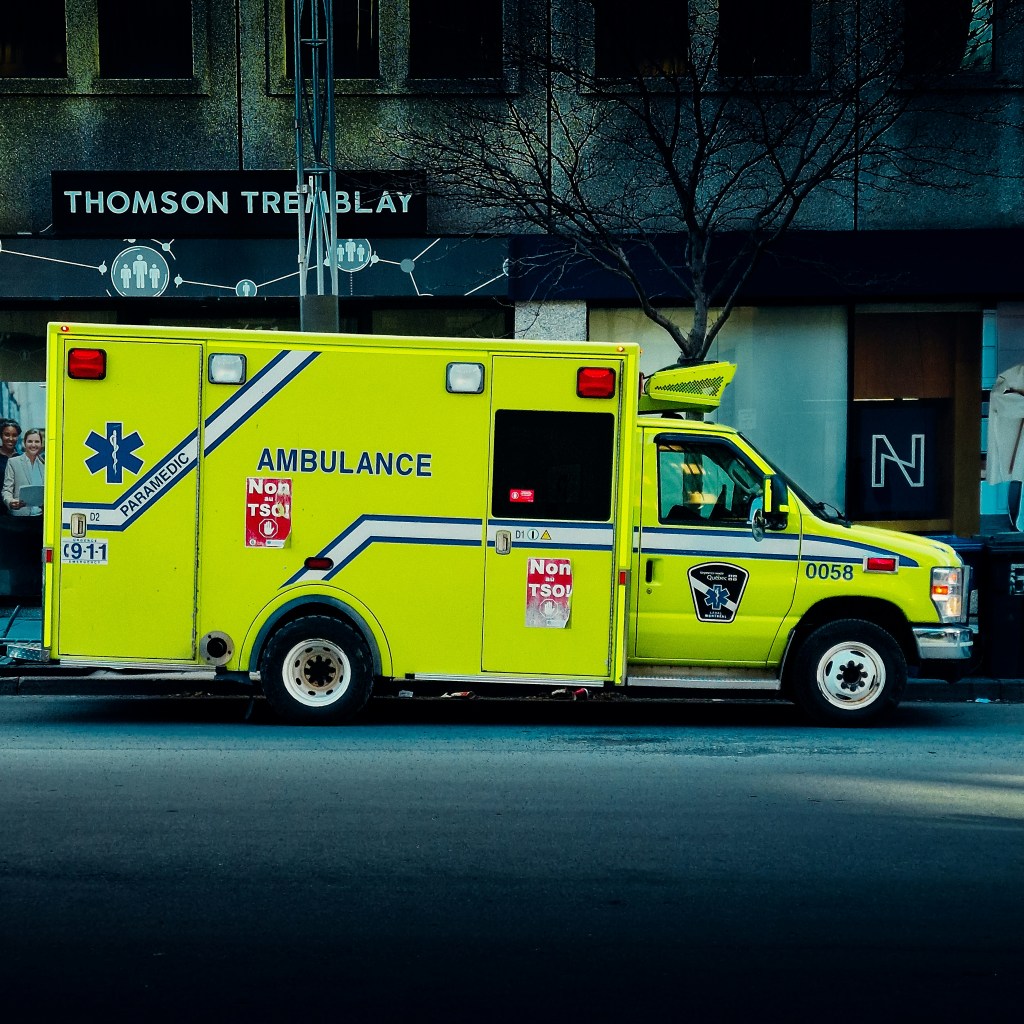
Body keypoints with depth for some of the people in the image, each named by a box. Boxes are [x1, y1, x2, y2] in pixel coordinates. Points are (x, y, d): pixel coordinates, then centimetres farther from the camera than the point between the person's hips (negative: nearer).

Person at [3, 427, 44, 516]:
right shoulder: (13, 462, 5)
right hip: (20, 515, -2)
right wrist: (10, 501, -20)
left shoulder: (44, 464, 13)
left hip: (40, 515, 2)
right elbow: (7, 490, 1)